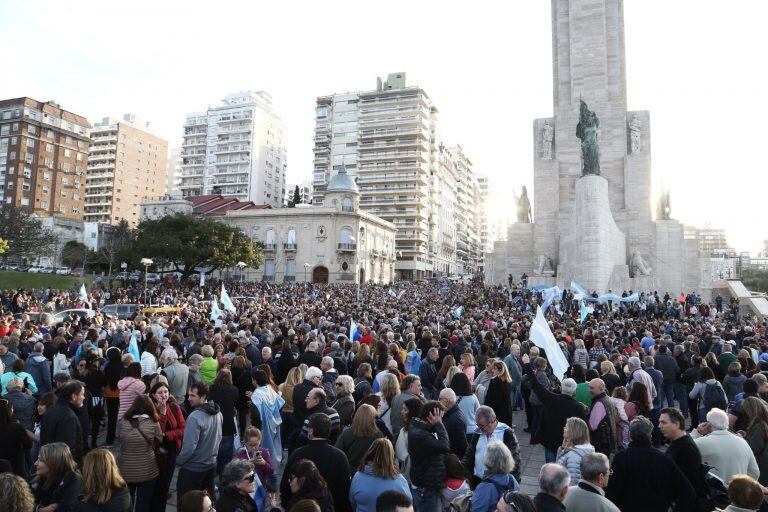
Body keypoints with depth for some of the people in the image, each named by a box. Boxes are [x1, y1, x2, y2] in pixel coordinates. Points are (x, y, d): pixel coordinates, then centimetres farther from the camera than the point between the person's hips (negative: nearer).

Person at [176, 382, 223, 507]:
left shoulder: (195, 417, -25)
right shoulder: (218, 413, -2)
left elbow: (189, 448, -25)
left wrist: (178, 461, -8)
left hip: (192, 469, -7)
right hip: (211, 466, 7)